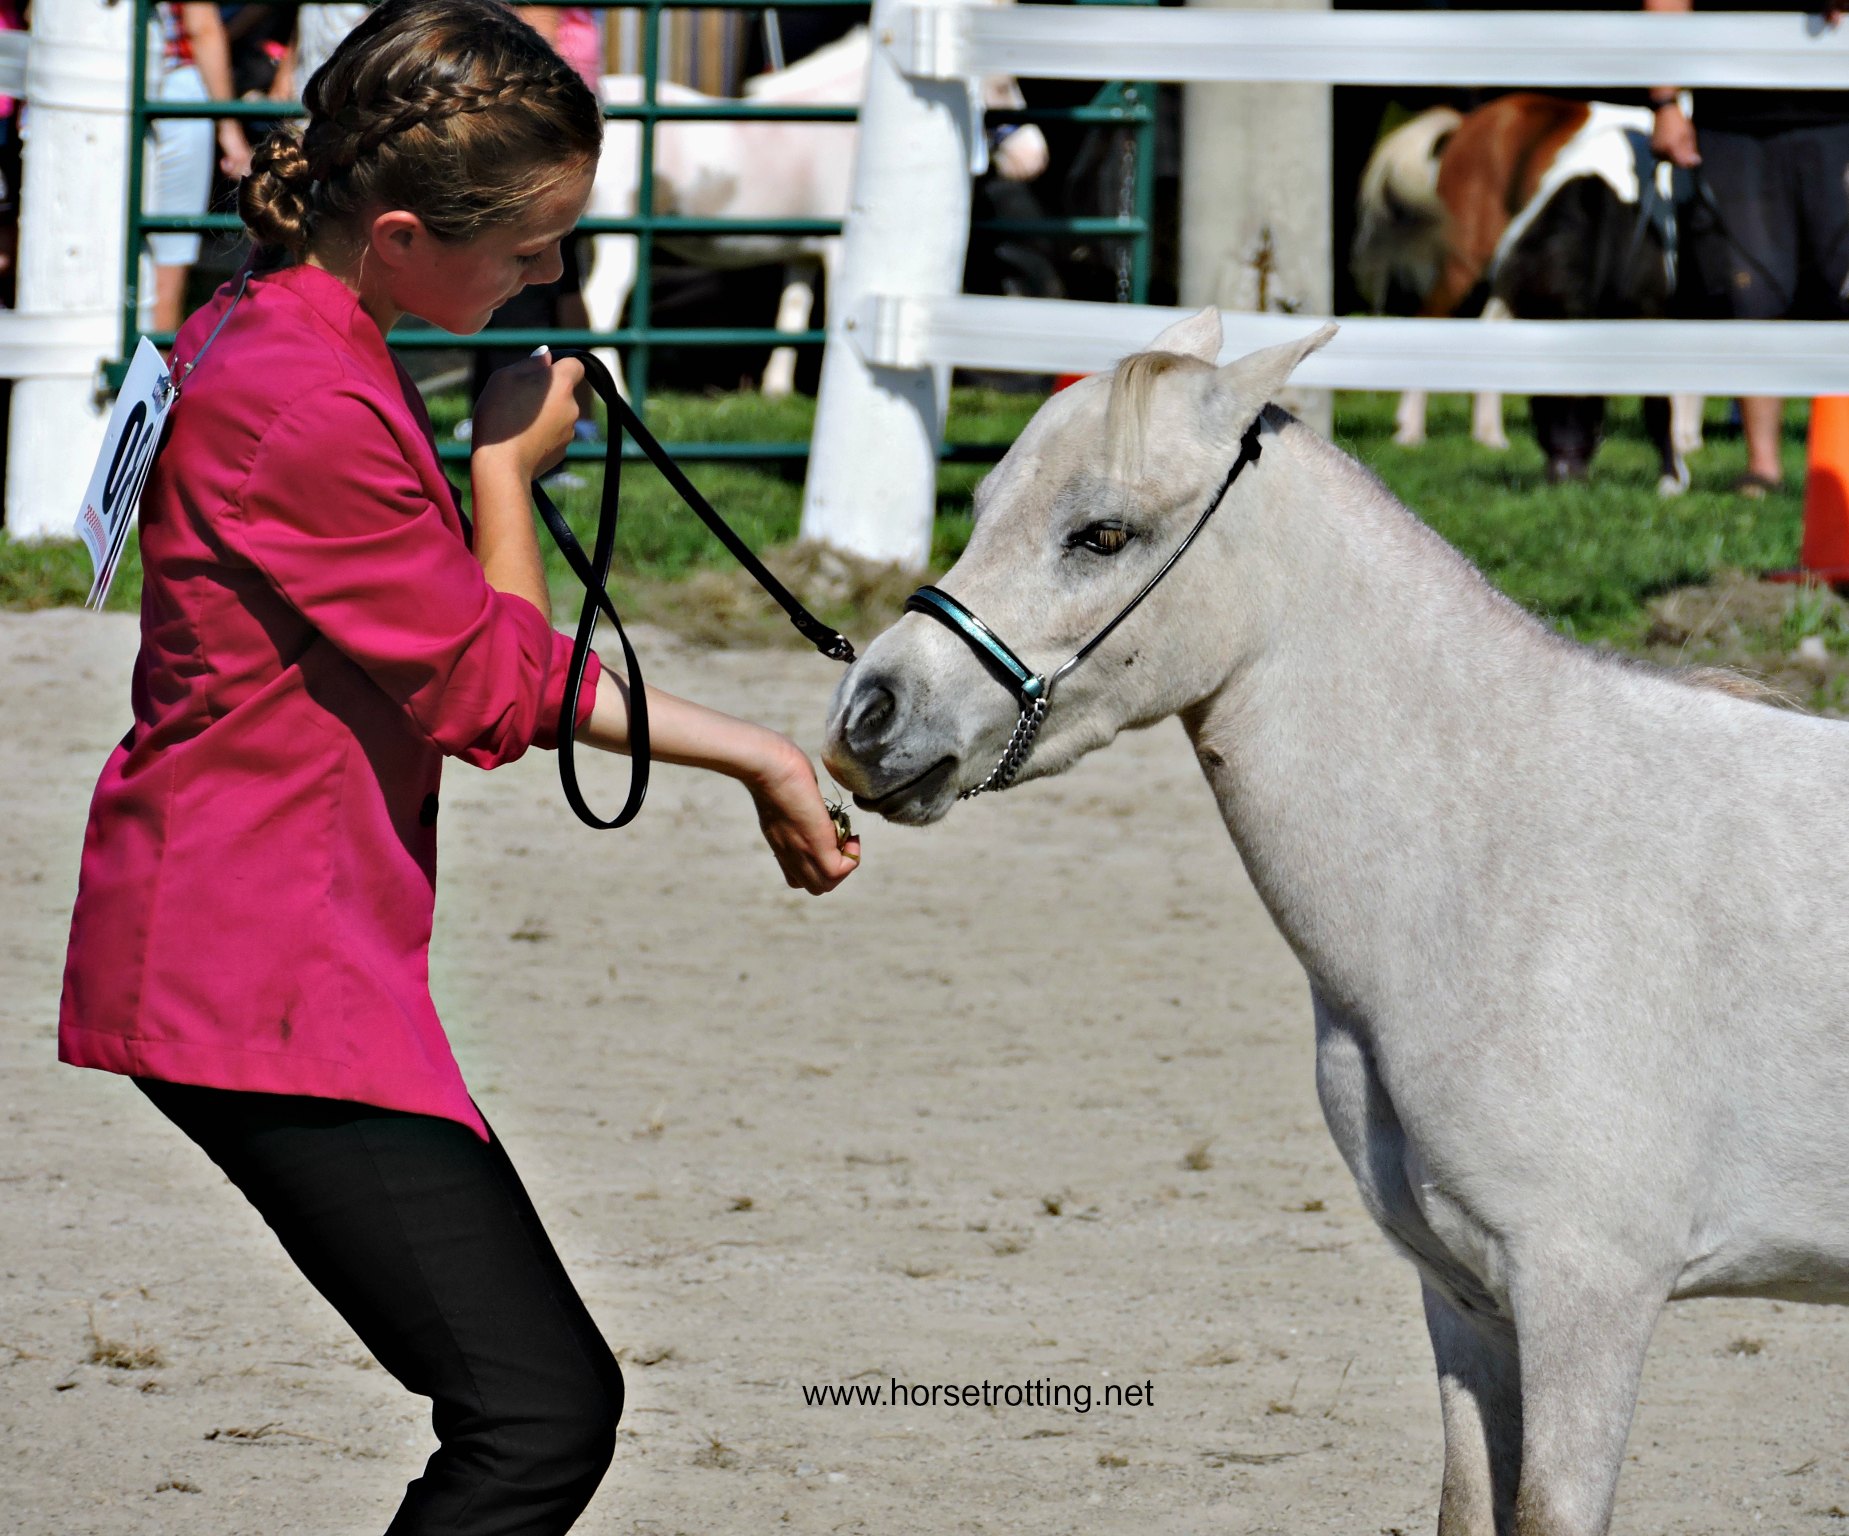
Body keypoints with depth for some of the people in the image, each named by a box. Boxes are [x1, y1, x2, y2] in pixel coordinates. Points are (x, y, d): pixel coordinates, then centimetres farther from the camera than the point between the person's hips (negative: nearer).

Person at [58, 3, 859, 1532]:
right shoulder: (306, 409, -21)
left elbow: (496, 664, 22)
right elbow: (493, 691, -11)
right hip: (275, 990, -11)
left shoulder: (274, 341, 14)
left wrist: (745, 754, 18)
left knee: (551, 1400, 12)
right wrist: (510, 469, 4)